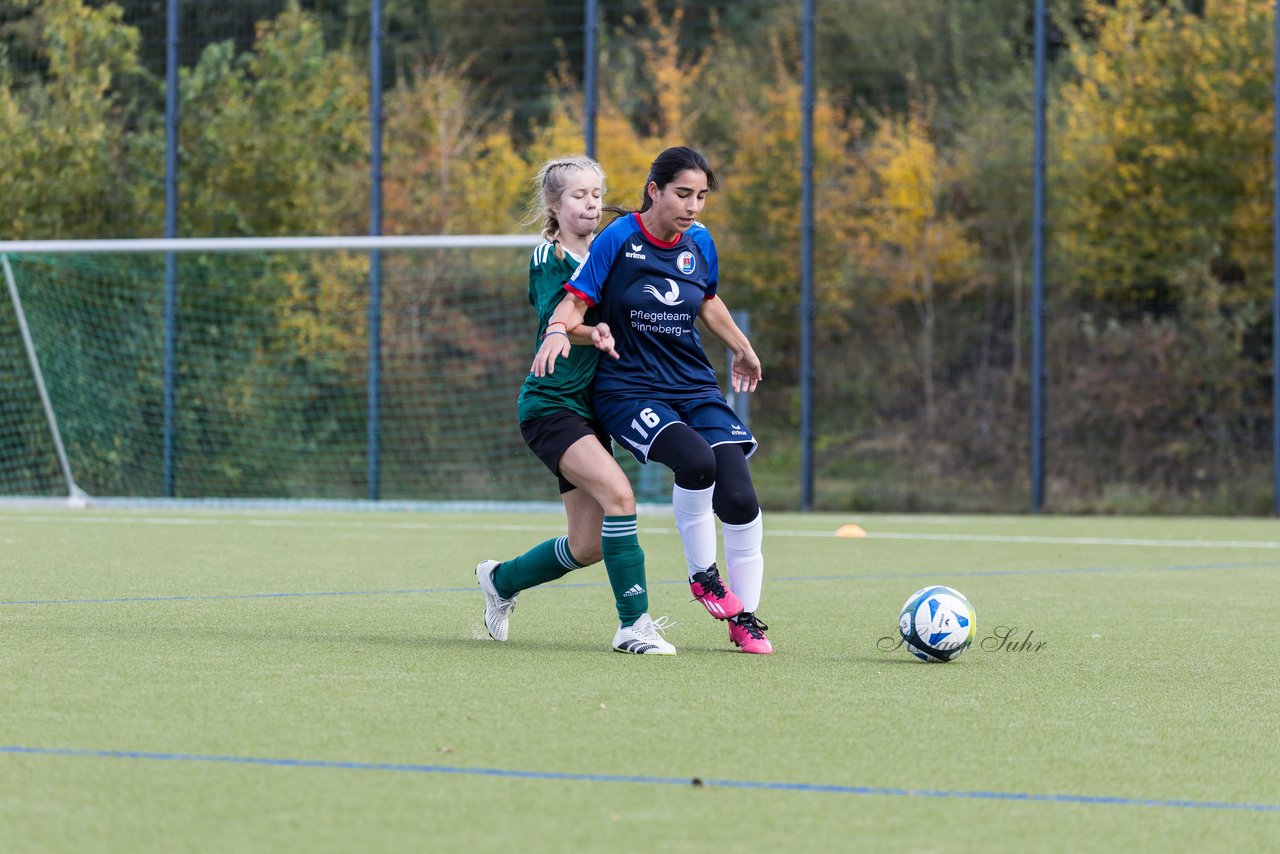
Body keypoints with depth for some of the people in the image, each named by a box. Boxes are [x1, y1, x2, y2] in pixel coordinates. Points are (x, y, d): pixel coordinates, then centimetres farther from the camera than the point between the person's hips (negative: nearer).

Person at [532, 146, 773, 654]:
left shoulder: (699, 243, 5)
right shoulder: (620, 239, -9)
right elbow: (577, 300, -12)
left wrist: (741, 349, 34)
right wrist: (559, 331, -33)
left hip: (694, 386, 5)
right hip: (627, 388, -5)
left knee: (738, 497, -12)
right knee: (696, 460, -32)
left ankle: (744, 619, 4)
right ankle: (702, 575, -8)